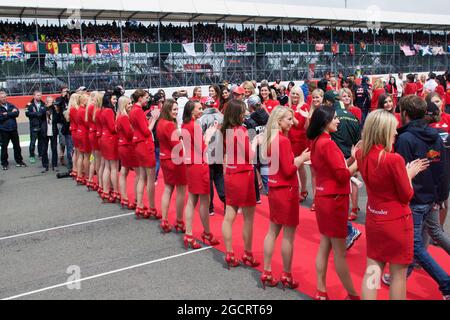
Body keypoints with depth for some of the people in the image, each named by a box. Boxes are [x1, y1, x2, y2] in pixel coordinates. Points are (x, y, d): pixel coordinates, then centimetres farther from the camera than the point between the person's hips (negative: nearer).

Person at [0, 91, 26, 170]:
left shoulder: (11, 105, 7)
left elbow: (17, 113, -8)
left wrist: (7, 114, -14)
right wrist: (11, 113, -14)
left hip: (13, 129, 3)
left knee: (17, 146, 10)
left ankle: (19, 161, 23)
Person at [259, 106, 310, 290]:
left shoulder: (271, 139, 7)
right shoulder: (283, 140, -19)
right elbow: (289, 170, -19)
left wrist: (298, 158, 8)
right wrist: (303, 158, -5)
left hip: (275, 189, 9)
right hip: (287, 191, -9)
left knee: (272, 231, 14)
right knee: (288, 235, 4)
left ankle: (266, 274, 21)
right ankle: (286, 276, 16)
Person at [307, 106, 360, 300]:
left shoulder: (316, 142, 8)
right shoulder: (328, 143, -19)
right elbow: (343, 175, -19)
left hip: (323, 198, 9)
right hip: (334, 200, -9)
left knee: (324, 246, 14)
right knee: (339, 251, 2)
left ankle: (321, 292, 21)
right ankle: (353, 295, 16)